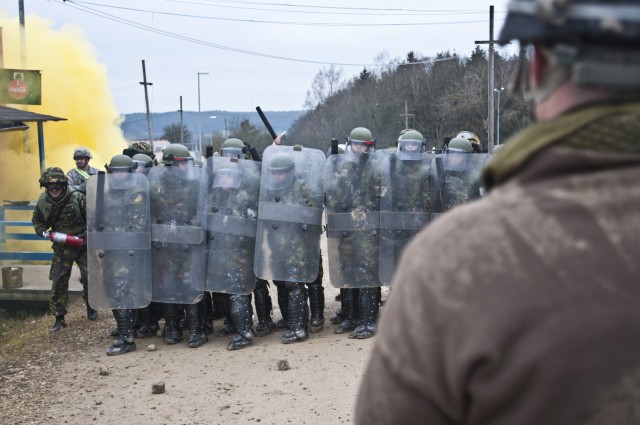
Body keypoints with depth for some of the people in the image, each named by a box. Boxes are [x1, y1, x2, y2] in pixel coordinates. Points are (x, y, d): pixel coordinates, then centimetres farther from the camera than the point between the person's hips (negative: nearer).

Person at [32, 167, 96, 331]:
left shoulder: (78, 198, -18)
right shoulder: (43, 202, -6)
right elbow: (37, 221, 10)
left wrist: (85, 237, -19)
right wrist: (44, 232, -10)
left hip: (82, 245, -2)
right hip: (61, 248, 3)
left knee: (89, 278, 1)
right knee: (58, 282, 0)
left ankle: (90, 307, 28)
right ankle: (59, 318, 10)